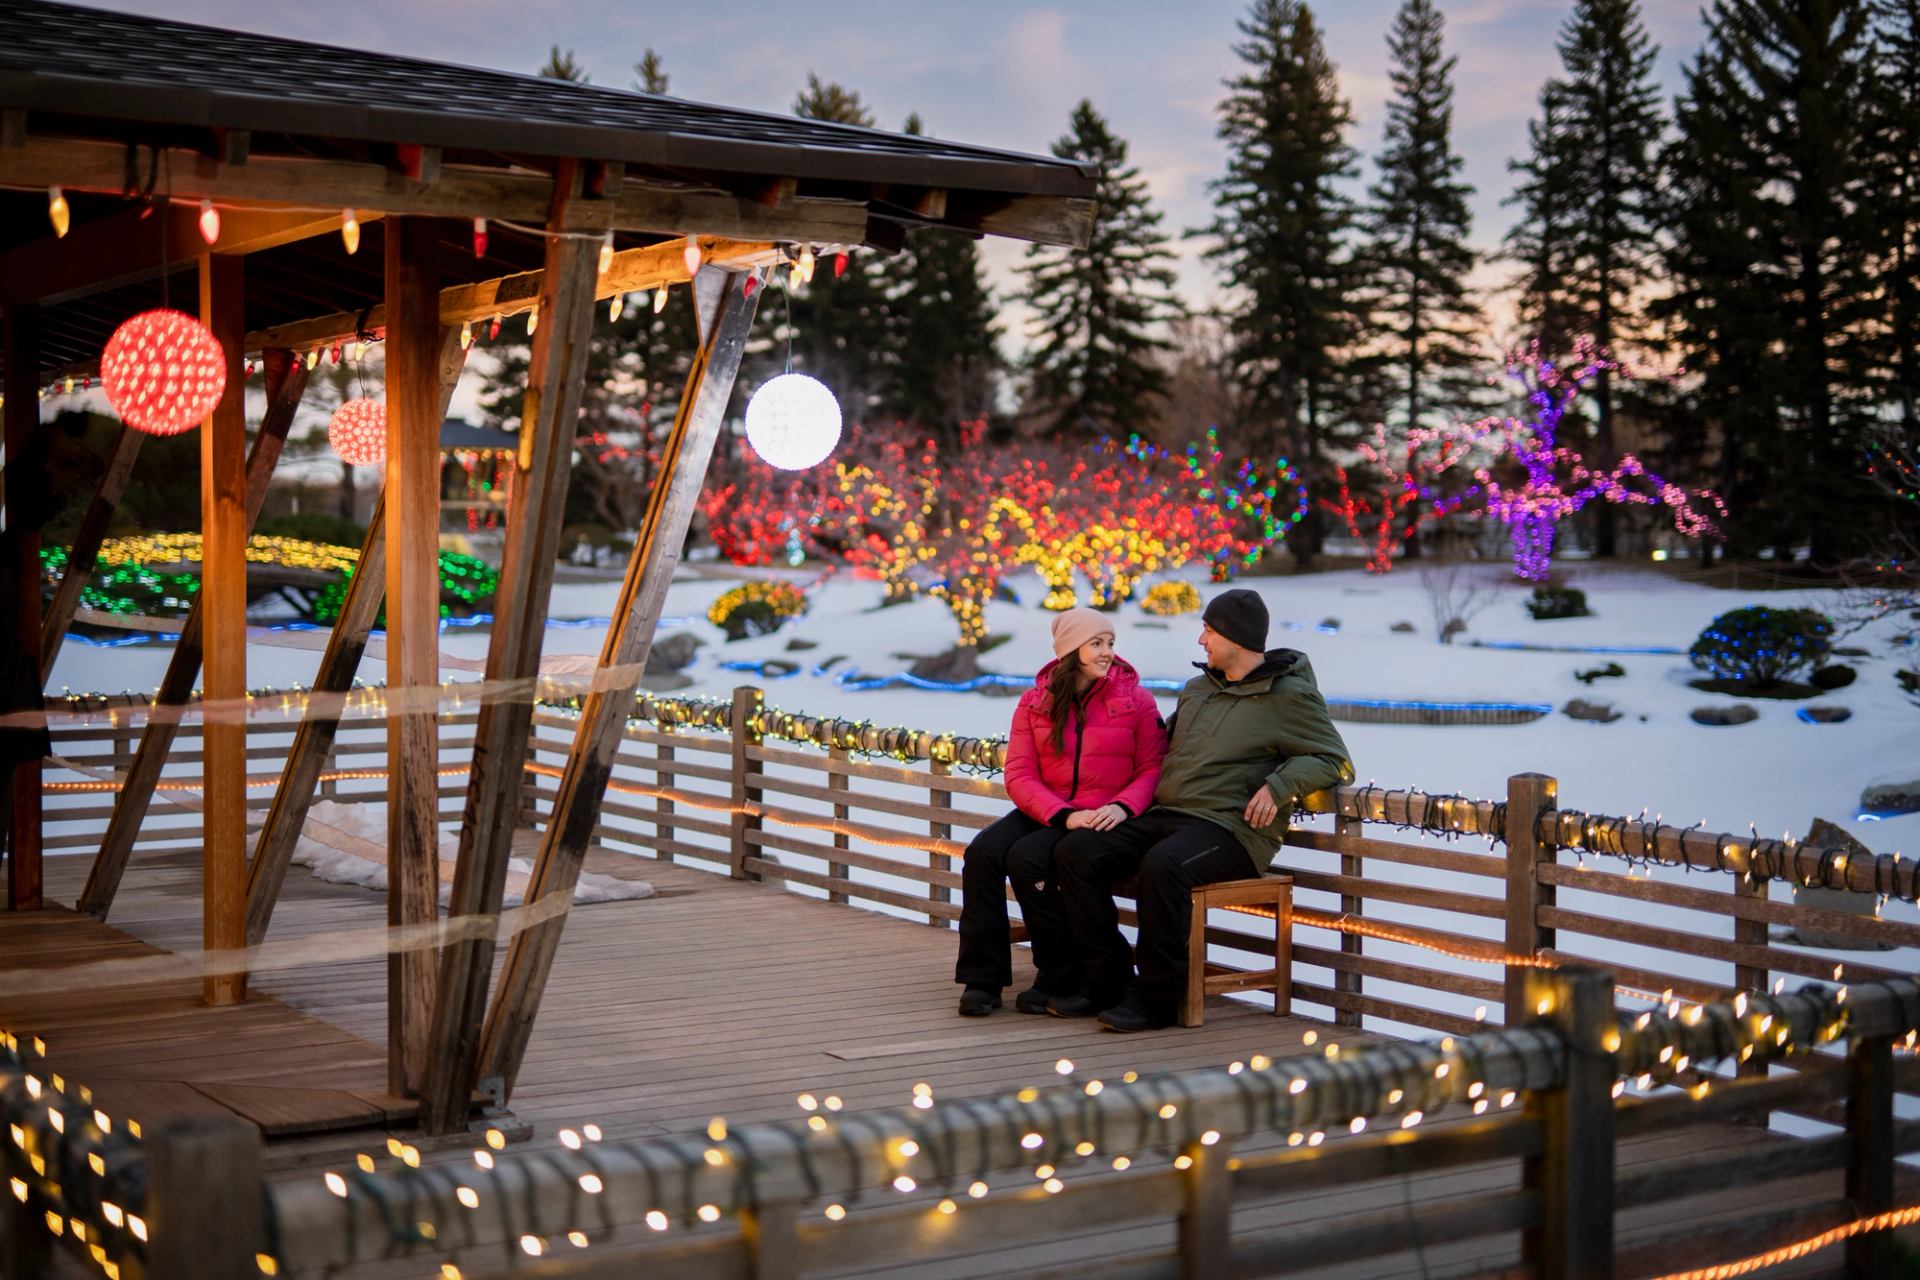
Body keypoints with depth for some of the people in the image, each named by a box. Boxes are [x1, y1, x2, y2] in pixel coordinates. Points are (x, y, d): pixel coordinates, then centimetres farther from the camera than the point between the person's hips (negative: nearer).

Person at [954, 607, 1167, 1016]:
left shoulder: (1136, 700, 2)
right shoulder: (1035, 702, 7)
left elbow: (1154, 768, -1)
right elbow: (1019, 775, -1)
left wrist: (1122, 806, -21)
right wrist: (1063, 815, -17)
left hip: (1105, 819, -4)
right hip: (1045, 812, 4)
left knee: (1027, 857, -29)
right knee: (983, 852, -23)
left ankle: (1060, 978, -14)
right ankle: (983, 977, -15)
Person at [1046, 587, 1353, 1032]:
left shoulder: (1289, 696, 0)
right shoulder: (1197, 688, 22)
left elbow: (1335, 761, -4)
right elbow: (1164, 740, 39)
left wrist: (1279, 785, -17)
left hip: (1229, 827, -8)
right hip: (1164, 816, 8)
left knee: (1163, 866, -38)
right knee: (1076, 853, -11)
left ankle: (1157, 997, -23)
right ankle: (1108, 982, -7)